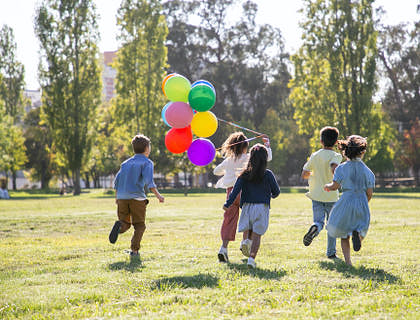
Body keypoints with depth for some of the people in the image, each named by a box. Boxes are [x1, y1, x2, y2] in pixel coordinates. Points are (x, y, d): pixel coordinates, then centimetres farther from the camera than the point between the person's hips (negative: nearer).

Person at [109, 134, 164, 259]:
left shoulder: (126, 163, 19)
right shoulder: (147, 162, 2)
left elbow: (117, 182, 16)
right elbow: (148, 181, -14)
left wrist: (117, 197, 26)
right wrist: (158, 195, -11)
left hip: (122, 197, 4)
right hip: (137, 197, -4)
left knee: (125, 224, 13)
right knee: (139, 225, 7)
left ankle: (119, 226, -22)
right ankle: (134, 250, -5)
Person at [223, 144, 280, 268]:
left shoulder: (245, 174, 2)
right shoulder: (268, 174, -1)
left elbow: (236, 189, -8)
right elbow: (276, 191, 7)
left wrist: (228, 204, -11)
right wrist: (271, 195, 29)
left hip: (247, 206, 1)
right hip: (262, 207, -1)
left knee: (247, 231, 21)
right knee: (257, 235, -1)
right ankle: (252, 257, -14)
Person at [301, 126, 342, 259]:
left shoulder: (315, 156, 4)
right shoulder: (336, 156, -7)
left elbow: (304, 175, 7)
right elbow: (334, 168, -29)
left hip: (317, 195, 2)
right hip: (331, 196, -2)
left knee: (319, 221, 0)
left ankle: (314, 228, -36)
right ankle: (331, 252, 16)